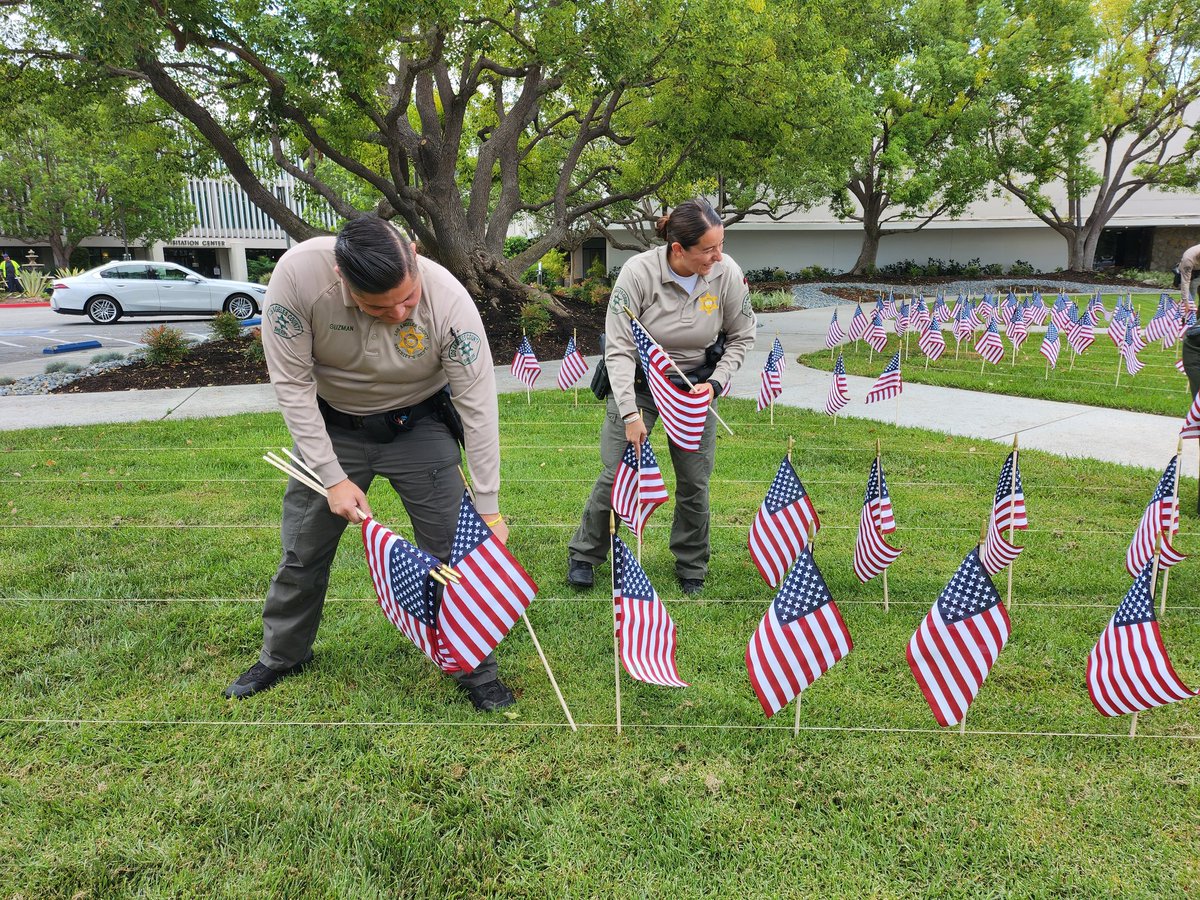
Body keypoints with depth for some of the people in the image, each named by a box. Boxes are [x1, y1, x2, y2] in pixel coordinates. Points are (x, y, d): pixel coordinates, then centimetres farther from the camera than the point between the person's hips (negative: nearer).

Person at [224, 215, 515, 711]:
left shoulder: (448, 298, -31)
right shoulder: (298, 274, -31)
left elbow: (479, 405, -24)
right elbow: (292, 383, -20)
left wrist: (489, 510, -21)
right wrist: (333, 477, -21)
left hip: (419, 425, -1)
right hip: (330, 425, 1)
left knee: (456, 548, -5)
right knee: (302, 552, 13)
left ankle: (475, 666, 15)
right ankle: (282, 654, 39)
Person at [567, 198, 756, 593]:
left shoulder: (727, 273, -16)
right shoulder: (638, 272, -24)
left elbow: (742, 336, 0)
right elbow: (618, 348, -21)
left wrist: (716, 383, -11)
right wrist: (630, 412, -27)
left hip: (695, 386, 2)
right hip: (637, 382, -2)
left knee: (694, 483, 3)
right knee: (616, 475, -3)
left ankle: (692, 568, 26)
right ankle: (584, 554, 22)